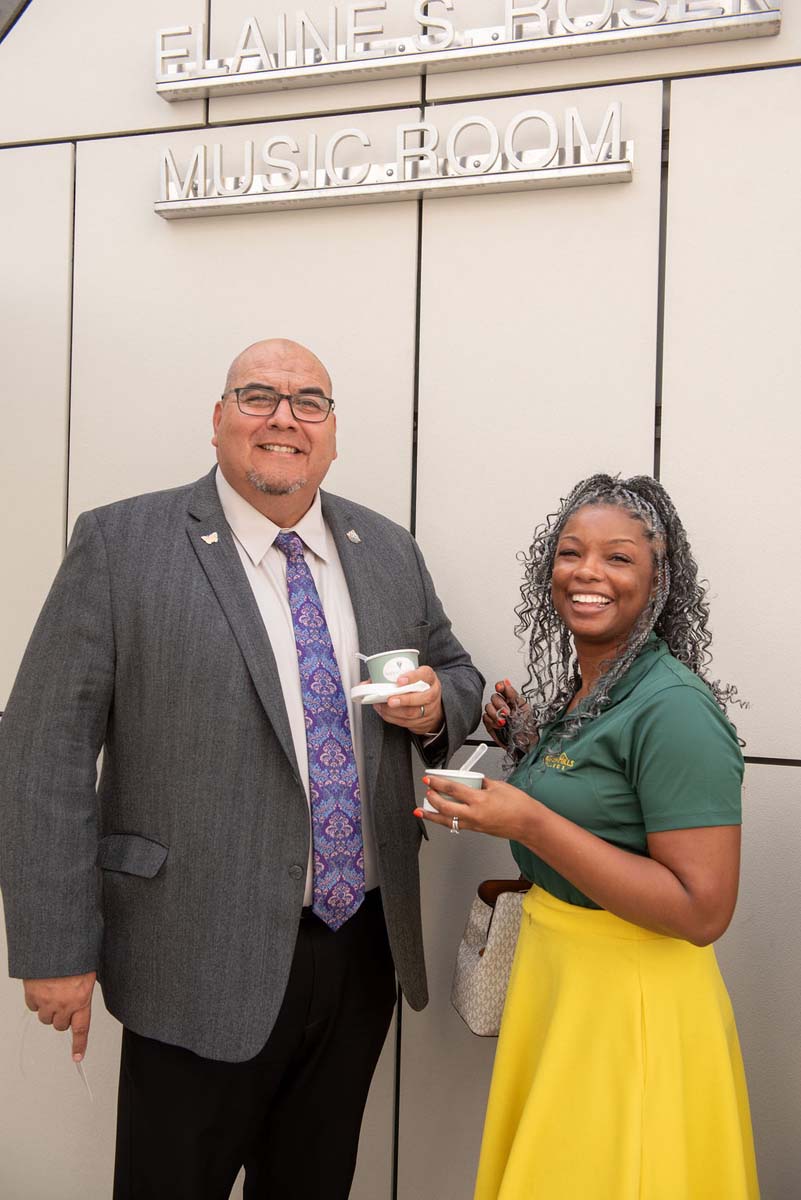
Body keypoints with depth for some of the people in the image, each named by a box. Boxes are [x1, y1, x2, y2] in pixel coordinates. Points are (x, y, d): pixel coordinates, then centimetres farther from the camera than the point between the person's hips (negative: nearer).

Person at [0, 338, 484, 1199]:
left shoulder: (388, 549, 6)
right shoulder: (119, 544, -9)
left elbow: (455, 671, 18)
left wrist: (435, 704, -6)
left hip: (365, 947, 5)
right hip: (205, 962, -4)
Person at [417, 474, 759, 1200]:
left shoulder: (673, 708, -22)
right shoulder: (575, 689, 4)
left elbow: (703, 910, -25)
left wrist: (528, 824, -28)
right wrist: (529, 746, 2)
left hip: (630, 1001, -8)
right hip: (552, 975, 8)